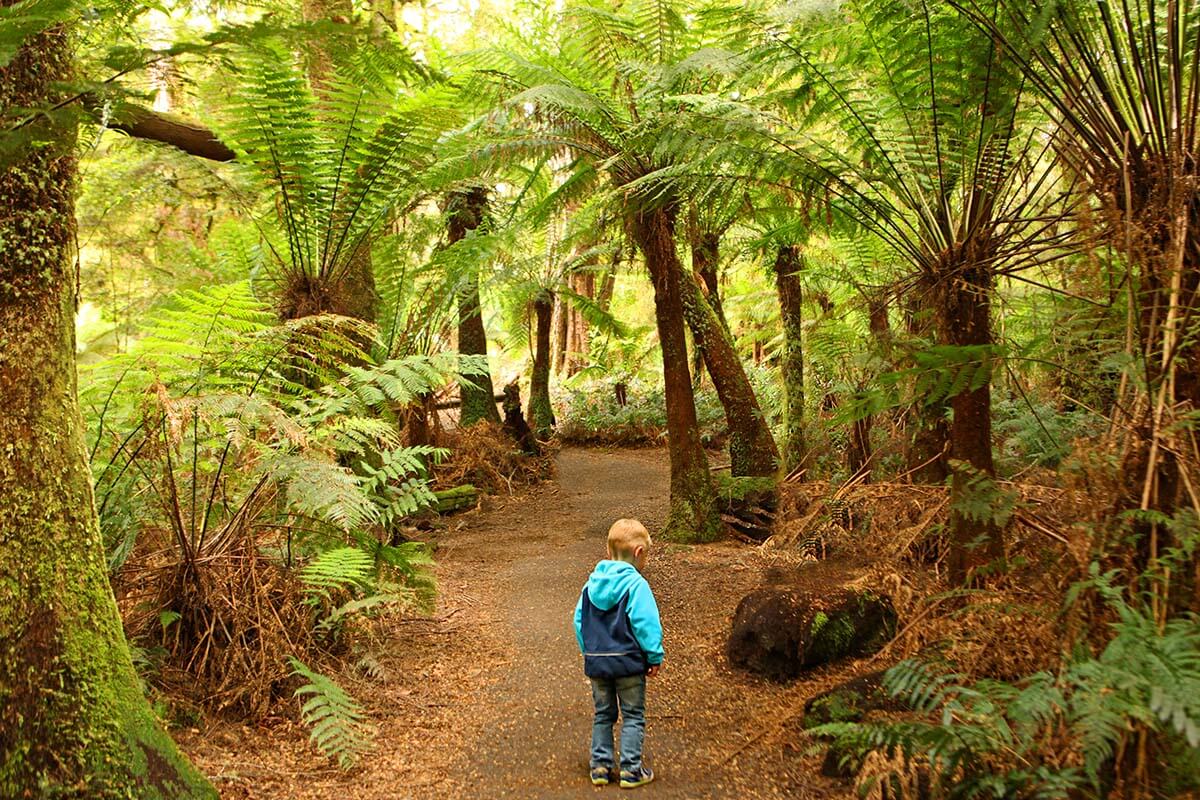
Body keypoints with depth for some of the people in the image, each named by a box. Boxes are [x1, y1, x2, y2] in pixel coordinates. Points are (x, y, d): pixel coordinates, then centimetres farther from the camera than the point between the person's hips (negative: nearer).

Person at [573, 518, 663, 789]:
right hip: (629, 662, -5)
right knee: (633, 716, 8)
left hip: (595, 662, 5)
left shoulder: (591, 583, 6)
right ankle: (631, 769, 9)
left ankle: (600, 766, 19)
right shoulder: (636, 584, -14)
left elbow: (579, 621, 10)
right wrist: (655, 657, -6)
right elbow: (646, 624, -17)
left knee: (603, 715, 17)